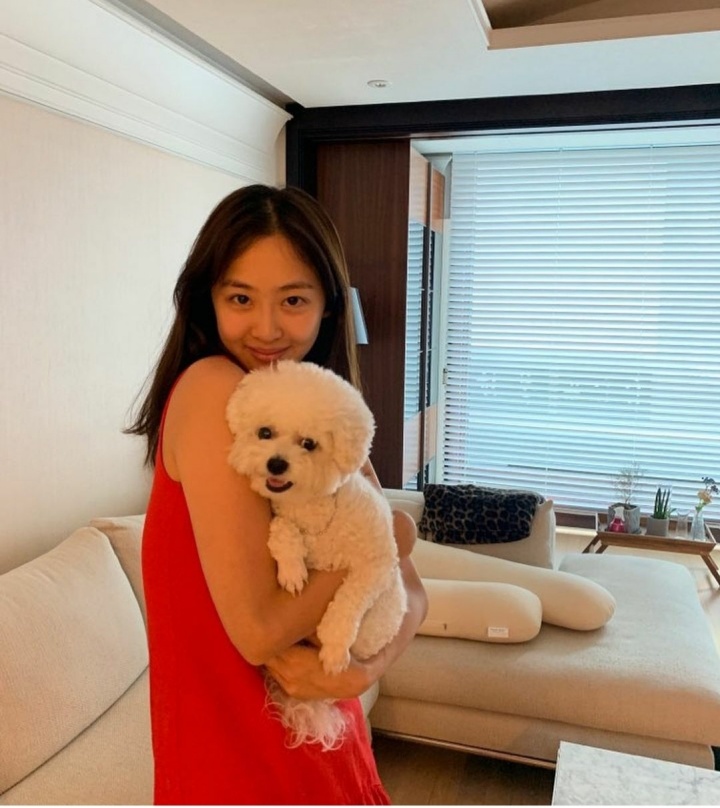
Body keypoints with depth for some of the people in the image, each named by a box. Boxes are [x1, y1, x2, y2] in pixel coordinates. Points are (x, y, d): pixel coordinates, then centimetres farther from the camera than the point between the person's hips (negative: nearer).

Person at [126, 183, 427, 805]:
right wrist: (388, 539, -14)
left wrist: (369, 667, -22)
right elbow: (258, 630, -26)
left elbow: (410, 594, -3)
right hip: (239, 753, -6)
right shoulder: (212, 387, -21)